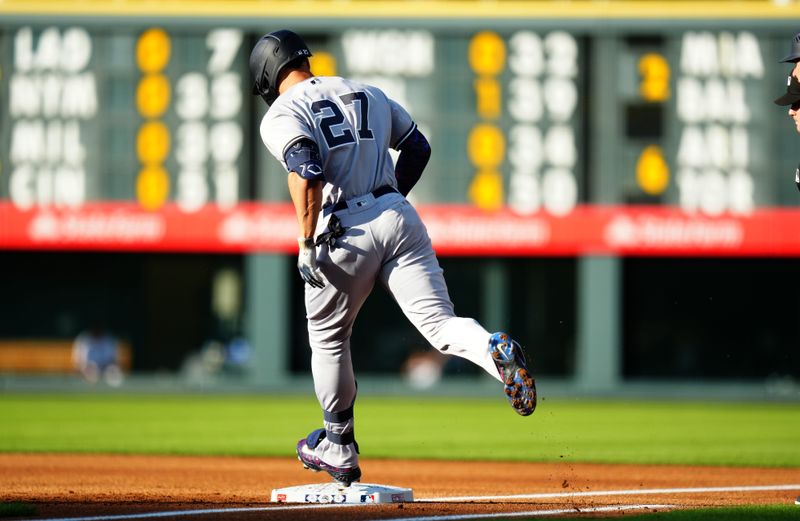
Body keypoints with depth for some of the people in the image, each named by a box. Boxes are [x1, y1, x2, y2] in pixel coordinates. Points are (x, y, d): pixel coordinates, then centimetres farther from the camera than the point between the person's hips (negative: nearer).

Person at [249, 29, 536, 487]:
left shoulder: (281, 114, 1)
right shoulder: (366, 94, 20)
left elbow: (306, 170, -17)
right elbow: (418, 146, 25)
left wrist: (307, 244, -14)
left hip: (345, 231, -3)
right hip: (400, 217, 4)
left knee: (328, 337, 19)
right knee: (441, 324, -6)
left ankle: (339, 450, 29)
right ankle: (495, 350, -40)